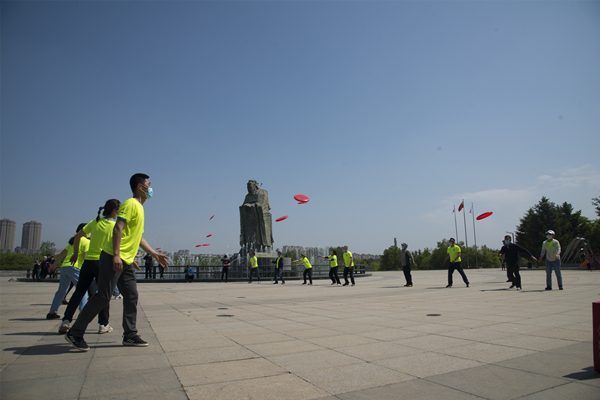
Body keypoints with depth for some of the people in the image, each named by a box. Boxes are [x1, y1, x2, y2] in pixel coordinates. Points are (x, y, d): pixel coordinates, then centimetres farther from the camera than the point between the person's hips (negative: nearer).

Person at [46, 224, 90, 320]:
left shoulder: (73, 241, 22)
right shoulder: (86, 241, 0)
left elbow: (62, 254, 26)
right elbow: (86, 257, -13)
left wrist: (55, 264, 35)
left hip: (64, 266, 8)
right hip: (74, 267, -8)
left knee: (61, 290, 18)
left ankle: (52, 312, 20)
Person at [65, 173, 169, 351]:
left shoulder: (140, 208, 20)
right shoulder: (130, 204, -8)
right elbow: (118, 228, -19)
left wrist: (155, 254, 24)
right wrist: (116, 255, -27)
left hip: (126, 261, 9)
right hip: (113, 258, -9)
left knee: (131, 296, 6)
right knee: (103, 296, -6)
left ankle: (130, 335, 12)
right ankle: (75, 333, 7)